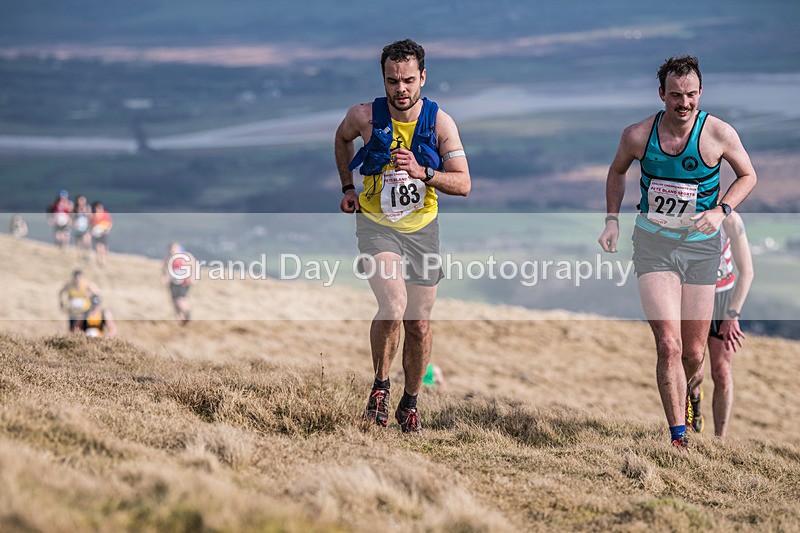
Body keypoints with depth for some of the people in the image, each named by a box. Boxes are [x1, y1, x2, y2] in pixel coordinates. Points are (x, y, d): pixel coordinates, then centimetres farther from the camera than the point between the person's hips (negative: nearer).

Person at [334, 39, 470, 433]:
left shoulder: (440, 122, -9)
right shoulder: (364, 117, -10)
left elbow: (463, 184, -10)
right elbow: (342, 139, 15)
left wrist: (422, 173, -26)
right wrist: (347, 187, 11)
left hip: (422, 227, 2)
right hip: (376, 225, -2)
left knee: (419, 324, 7)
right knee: (393, 307, -26)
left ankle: (410, 404, 29)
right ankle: (380, 385, -4)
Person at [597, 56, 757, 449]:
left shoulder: (718, 133, -11)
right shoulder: (638, 135, -7)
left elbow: (747, 175, 5)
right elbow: (617, 171, 15)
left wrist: (721, 211, -11)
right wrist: (612, 219, 3)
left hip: (700, 245, 1)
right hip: (653, 243, -1)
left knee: (694, 354, 8)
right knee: (668, 345, -16)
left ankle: (683, 392, 44)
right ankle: (678, 436, -11)